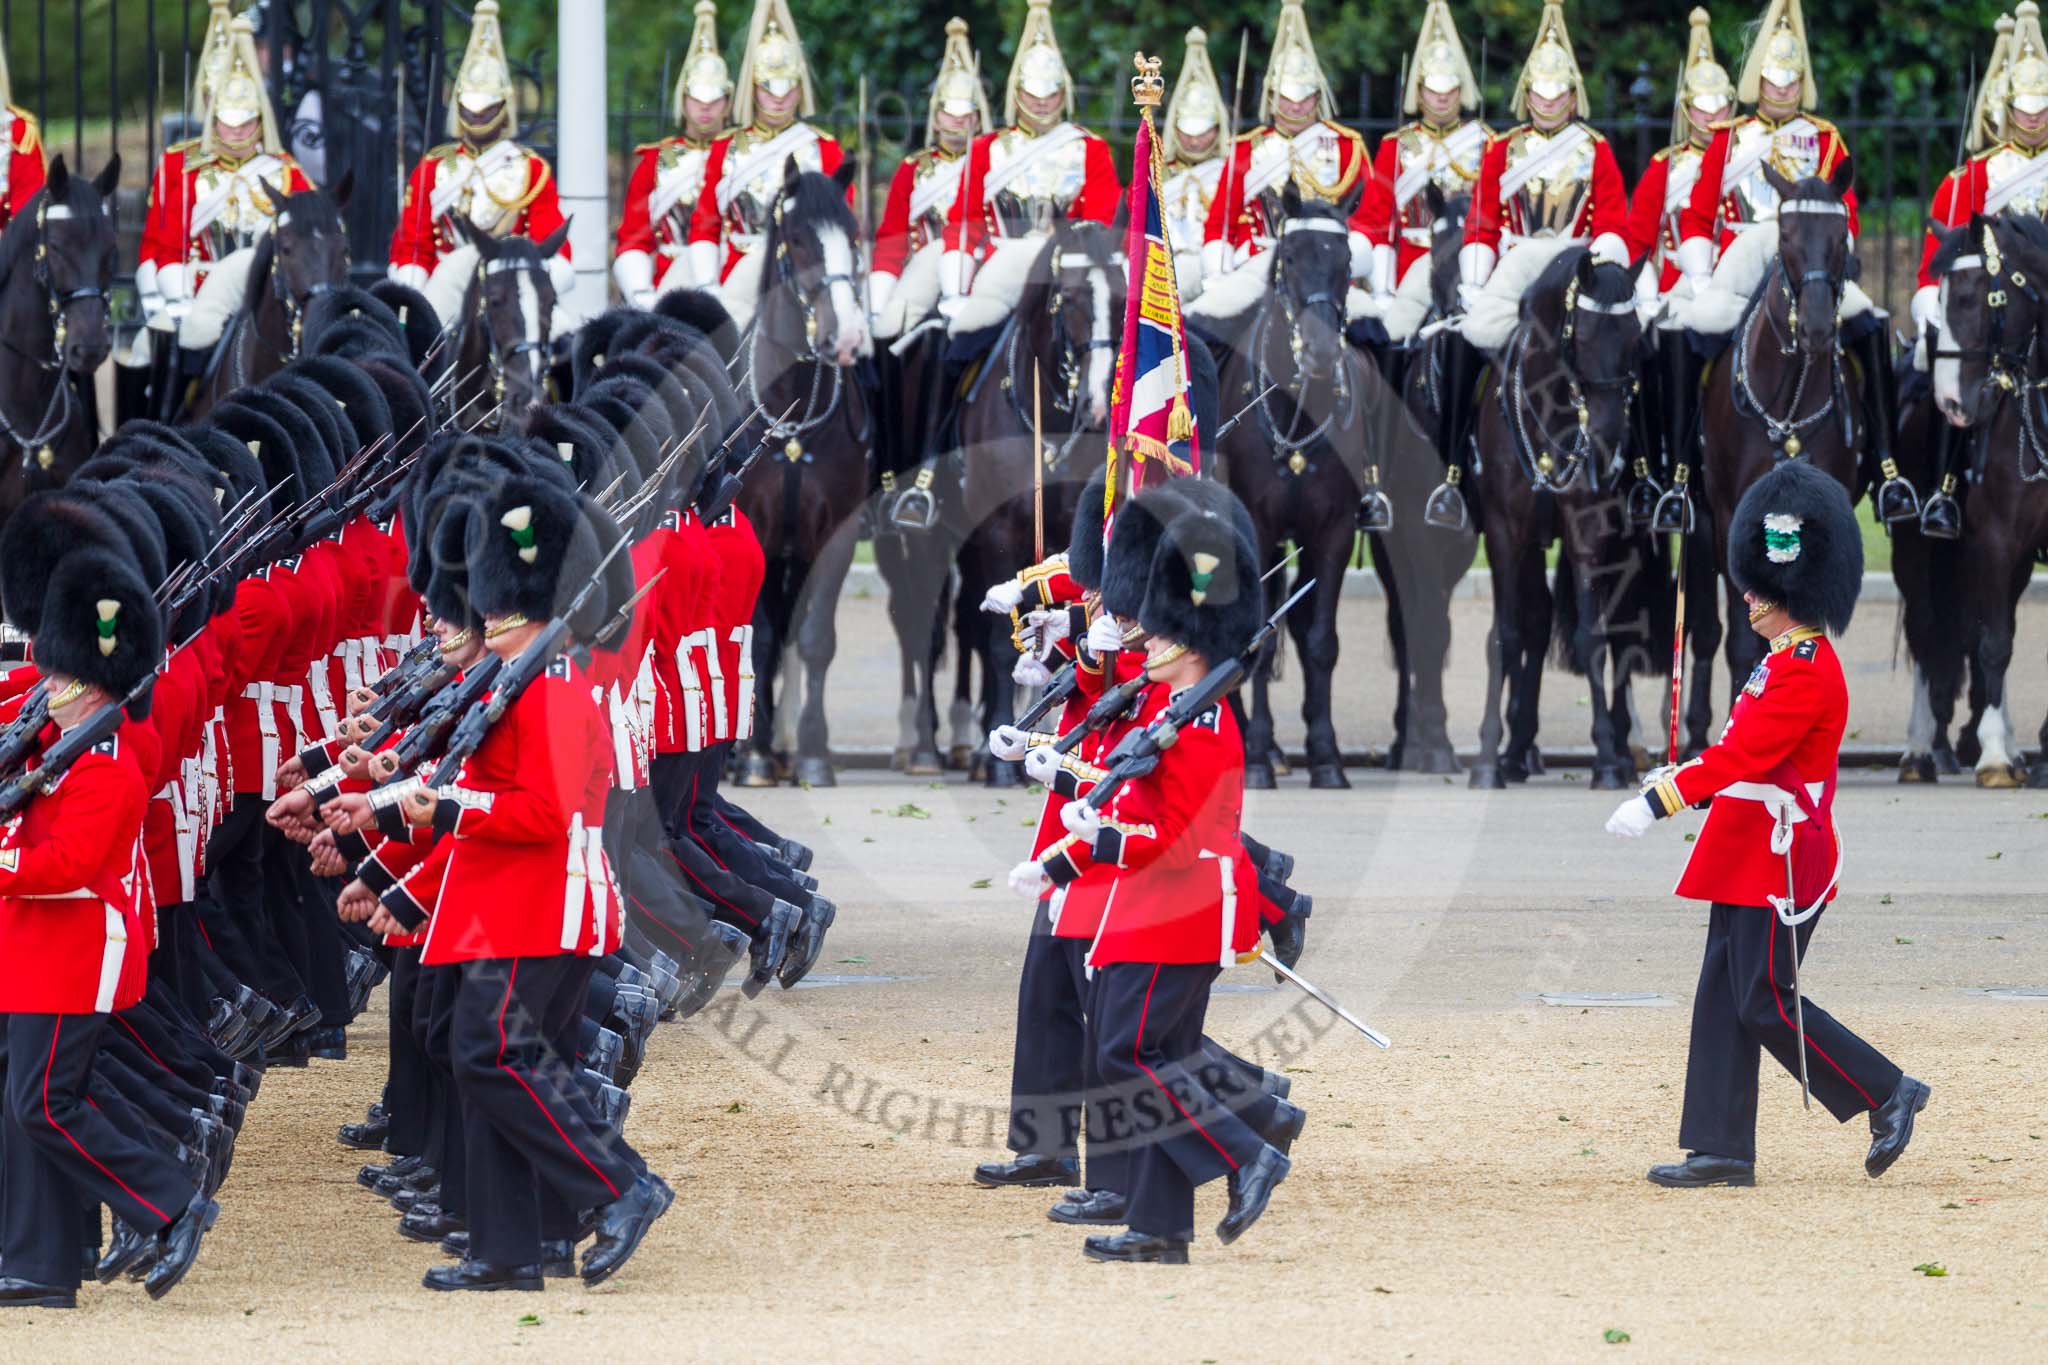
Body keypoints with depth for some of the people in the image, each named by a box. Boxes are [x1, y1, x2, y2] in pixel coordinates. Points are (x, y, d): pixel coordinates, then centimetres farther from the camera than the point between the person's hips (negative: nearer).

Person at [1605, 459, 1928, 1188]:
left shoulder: (1807, 671, -18)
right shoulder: (1787, 662, 14)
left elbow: (1745, 752, -24)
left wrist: (1659, 801, -26)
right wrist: (1684, 781, 17)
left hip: (1781, 865, -10)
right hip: (1749, 858, 10)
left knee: (1767, 1005, -7)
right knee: (1722, 1002, 6)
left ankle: (1887, 1094, 4)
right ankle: (1722, 1152, 7)